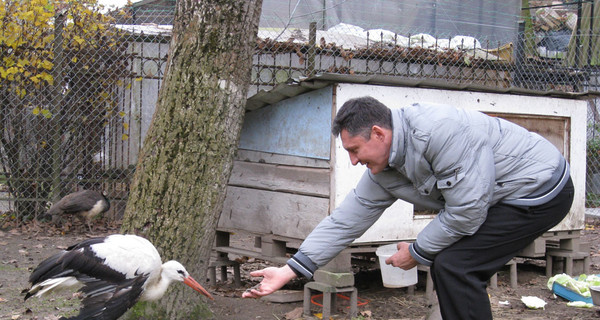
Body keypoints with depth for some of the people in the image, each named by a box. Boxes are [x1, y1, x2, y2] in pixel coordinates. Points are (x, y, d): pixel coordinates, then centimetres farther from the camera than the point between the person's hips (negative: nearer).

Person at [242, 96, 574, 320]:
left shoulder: (440, 131, -30)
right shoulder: (382, 171, 0)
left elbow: (466, 211, -27)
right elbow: (345, 220, 4)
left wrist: (417, 252, -12)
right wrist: (290, 270, 1)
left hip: (541, 188, -9)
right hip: (510, 194, 9)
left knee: (454, 266, -15)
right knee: (447, 266, 10)